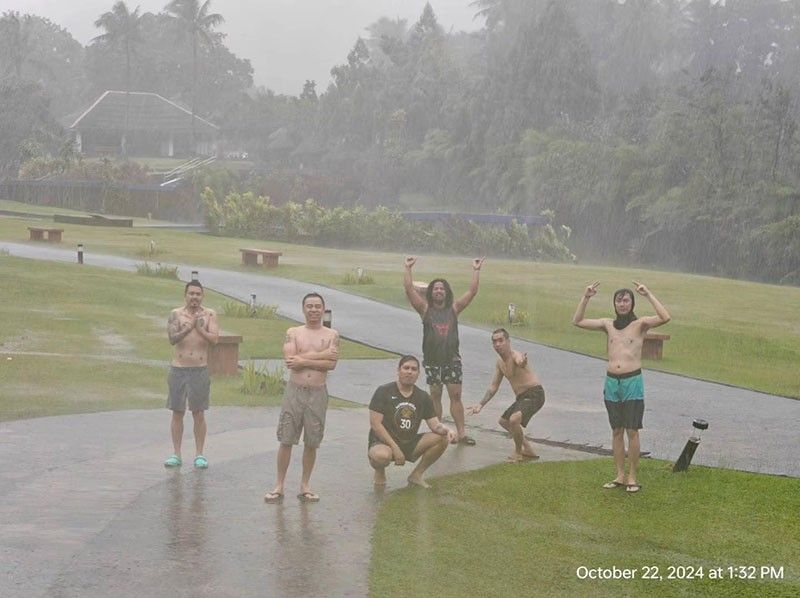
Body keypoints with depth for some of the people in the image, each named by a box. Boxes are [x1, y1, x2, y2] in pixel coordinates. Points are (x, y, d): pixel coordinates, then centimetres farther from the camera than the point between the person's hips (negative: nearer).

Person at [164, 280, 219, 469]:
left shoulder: (209, 315, 1)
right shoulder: (176, 314, 0)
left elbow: (214, 339, -9)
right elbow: (172, 338, -13)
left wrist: (199, 328, -21)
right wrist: (189, 328, -27)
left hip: (200, 370, 0)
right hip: (178, 369, 0)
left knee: (199, 414, 3)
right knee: (177, 413, 5)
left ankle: (199, 455, 10)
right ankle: (176, 455, 12)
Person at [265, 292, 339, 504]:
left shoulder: (331, 335, 4)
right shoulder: (293, 333, 4)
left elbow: (331, 364, -10)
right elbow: (289, 360, -13)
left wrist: (304, 360, -13)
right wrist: (319, 355, -13)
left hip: (317, 393, 0)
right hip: (294, 391, 0)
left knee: (312, 443, 6)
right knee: (286, 440, 1)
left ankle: (305, 486, 18)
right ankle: (279, 486, 8)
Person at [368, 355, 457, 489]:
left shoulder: (423, 397, 8)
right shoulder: (384, 392, -7)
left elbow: (435, 425, 3)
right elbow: (375, 424, -14)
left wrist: (446, 429, -23)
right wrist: (395, 448, -21)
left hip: (410, 444, 5)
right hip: (383, 442, -5)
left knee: (442, 438, -14)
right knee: (382, 455, -41)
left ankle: (416, 475, 2)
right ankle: (380, 471, -1)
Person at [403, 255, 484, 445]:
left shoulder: (454, 308, 7)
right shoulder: (425, 309, 3)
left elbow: (472, 291, 4)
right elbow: (409, 289, -5)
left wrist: (476, 271, 1)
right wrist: (408, 268, -9)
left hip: (452, 359, 1)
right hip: (432, 360, -1)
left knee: (455, 395, -2)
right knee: (435, 396, 5)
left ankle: (461, 433, -1)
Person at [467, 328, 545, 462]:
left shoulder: (515, 356, -20)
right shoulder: (499, 362, 9)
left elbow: (520, 361, -48)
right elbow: (493, 386, 17)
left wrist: (522, 362, -72)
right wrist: (481, 404, 13)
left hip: (534, 394, -10)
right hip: (522, 396, 11)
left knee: (514, 419, -30)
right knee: (503, 421, 24)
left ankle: (519, 452, -6)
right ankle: (528, 449, 33)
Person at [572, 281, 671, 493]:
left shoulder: (640, 324, -2)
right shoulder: (608, 324, 10)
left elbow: (665, 318, -18)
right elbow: (578, 321, 10)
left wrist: (648, 295, -17)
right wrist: (586, 297, 2)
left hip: (632, 381, -4)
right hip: (612, 382, 4)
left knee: (632, 431, -2)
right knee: (616, 431, 9)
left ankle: (632, 477, 6)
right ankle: (620, 476, 17)